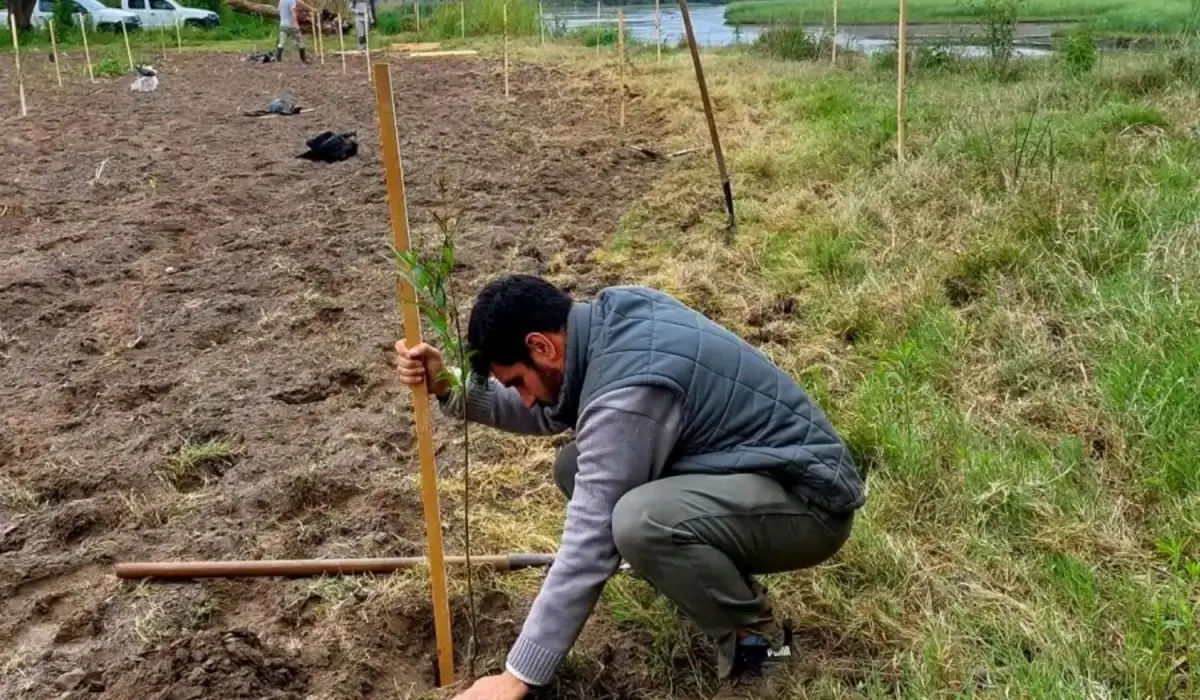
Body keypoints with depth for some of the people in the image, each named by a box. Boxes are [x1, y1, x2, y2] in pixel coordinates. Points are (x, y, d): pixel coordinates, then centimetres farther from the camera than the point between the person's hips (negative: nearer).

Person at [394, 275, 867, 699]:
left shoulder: (630, 391, -29)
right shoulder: (613, 317, -2)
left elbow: (590, 547, -27)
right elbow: (549, 414, 13)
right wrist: (449, 386, -1)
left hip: (808, 500, -9)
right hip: (743, 472, 9)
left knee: (639, 522, -35)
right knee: (579, 471, 4)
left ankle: (755, 634, -6)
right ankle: (725, 589, 12)